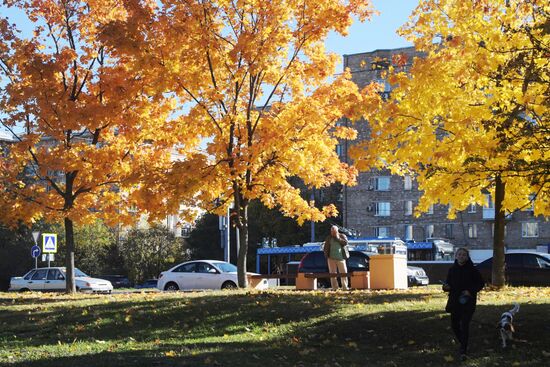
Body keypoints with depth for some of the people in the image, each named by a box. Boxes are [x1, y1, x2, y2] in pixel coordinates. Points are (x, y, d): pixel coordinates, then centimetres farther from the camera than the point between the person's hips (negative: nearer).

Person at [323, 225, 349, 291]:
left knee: (343, 273, -3)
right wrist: (326, 255, 3)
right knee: (332, 273, -1)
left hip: (340, 258, -1)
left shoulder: (342, 236, 6)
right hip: (331, 258, 1)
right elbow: (325, 247, 15)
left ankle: (345, 287, 2)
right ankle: (334, 287, 2)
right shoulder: (329, 237, 11)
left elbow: (345, 243, -11)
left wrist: (338, 238, -11)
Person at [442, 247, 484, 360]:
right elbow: (448, 284, 13)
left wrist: (470, 291, -14)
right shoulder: (452, 270, 4)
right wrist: (446, 287, -10)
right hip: (454, 301, 4)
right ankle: (462, 343, 36)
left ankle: (463, 351, -9)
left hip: (467, 301, -4)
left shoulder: (472, 270, -6)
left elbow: (481, 283, 0)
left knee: (465, 325, -11)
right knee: (454, 324, 11)